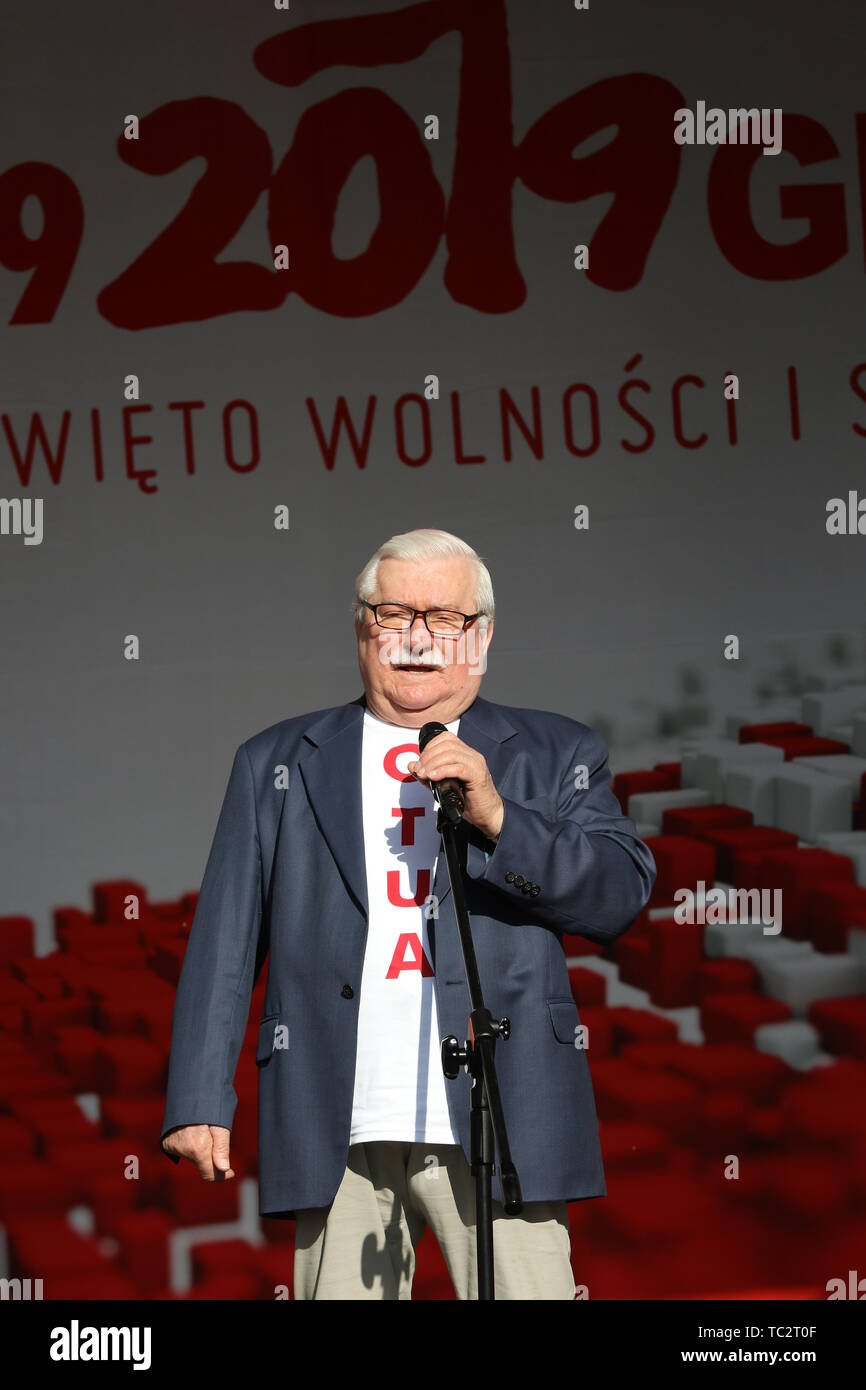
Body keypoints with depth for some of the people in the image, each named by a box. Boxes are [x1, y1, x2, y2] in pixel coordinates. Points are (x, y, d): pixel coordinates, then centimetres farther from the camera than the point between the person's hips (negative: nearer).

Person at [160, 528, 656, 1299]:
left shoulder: (556, 756, 14)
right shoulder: (277, 764, 17)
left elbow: (621, 896, 1)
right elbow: (226, 940, 11)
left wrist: (496, 817, -13)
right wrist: (200, 1098, 2)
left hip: (496, 1127, -1)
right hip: (339, 1134, 1)